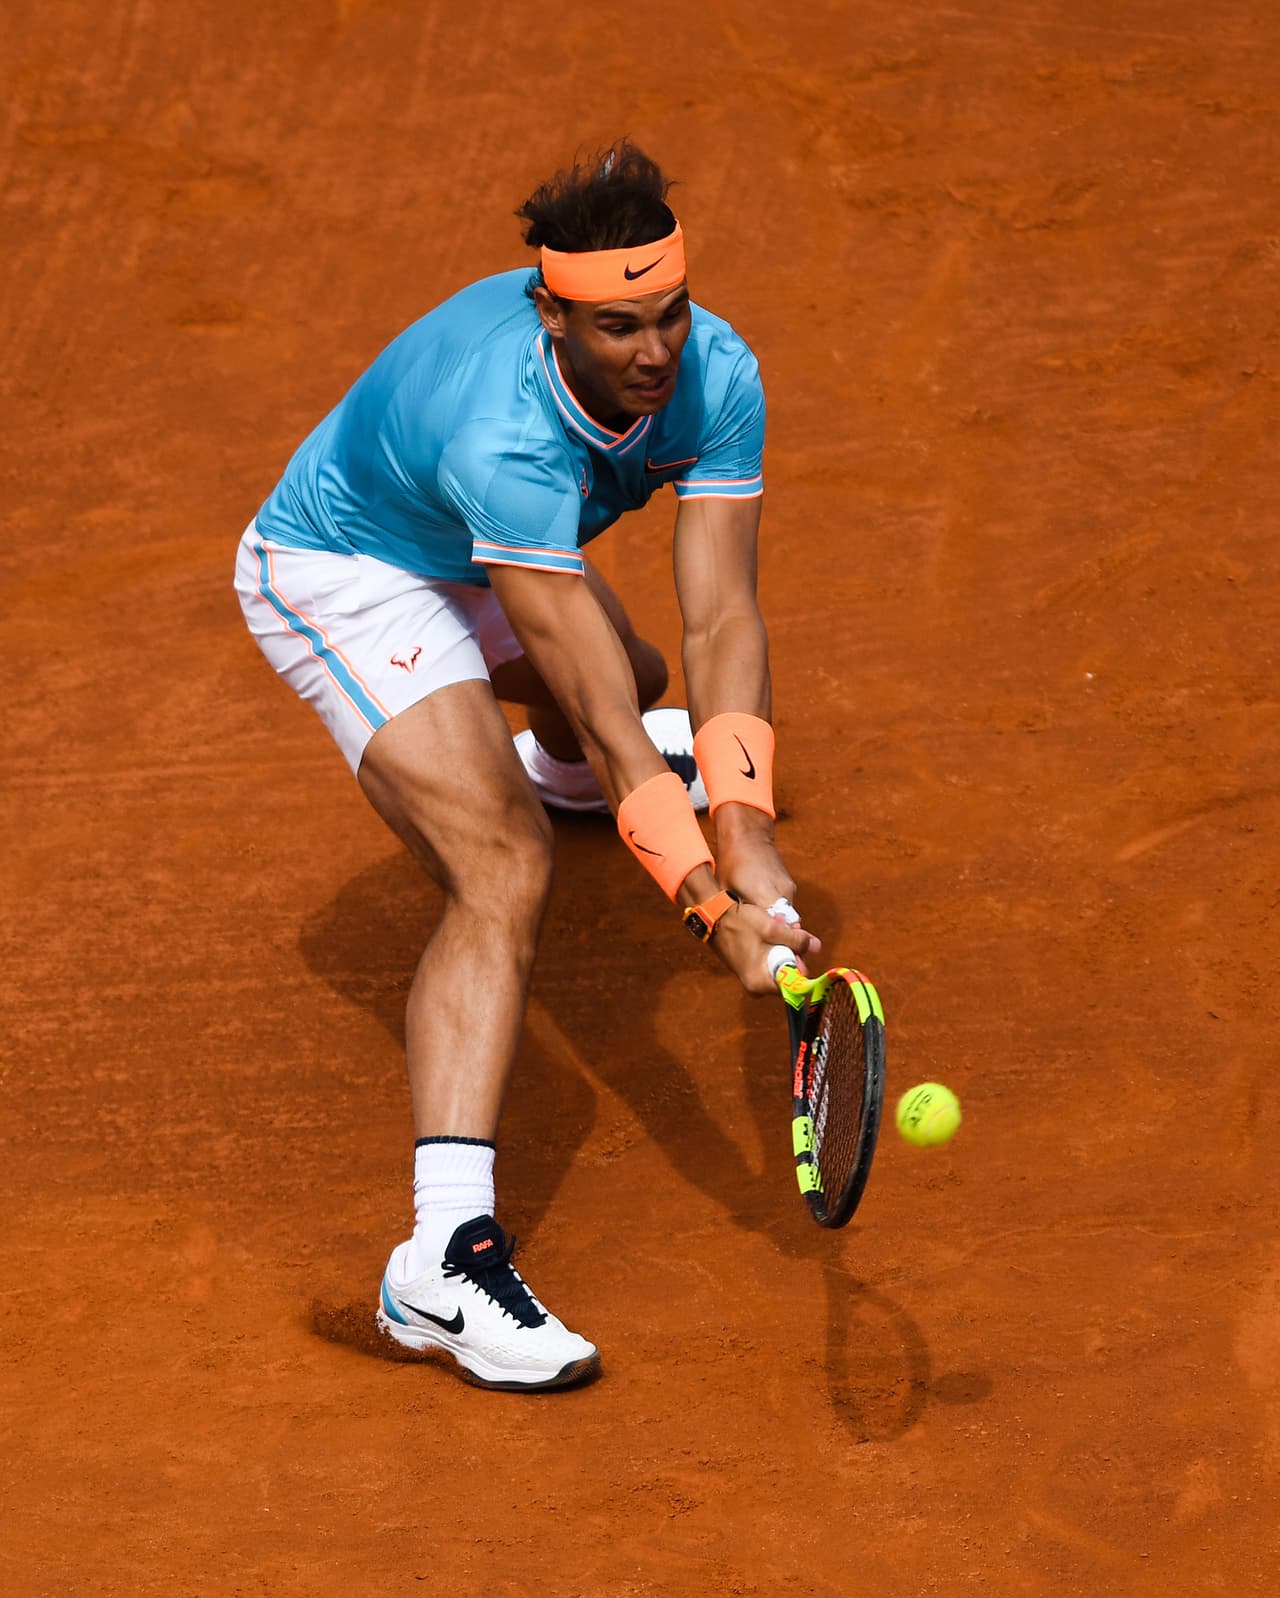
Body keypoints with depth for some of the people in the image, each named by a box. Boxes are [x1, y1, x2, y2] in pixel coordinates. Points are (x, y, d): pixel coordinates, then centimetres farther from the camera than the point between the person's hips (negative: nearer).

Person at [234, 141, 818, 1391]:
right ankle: (444, 1256, -38)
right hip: (335, 572, -8)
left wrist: (742, 831, -40)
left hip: (467, 554, 8)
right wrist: (710, 909, -46)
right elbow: (607, 722, -42)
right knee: (505, 869, -27)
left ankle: (554, 771, 77)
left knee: (626, 677, 35)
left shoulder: (714, 377, -25)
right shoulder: (504, 442, -44)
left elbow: (722, 620, -28)